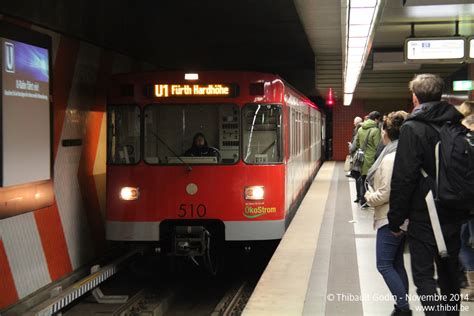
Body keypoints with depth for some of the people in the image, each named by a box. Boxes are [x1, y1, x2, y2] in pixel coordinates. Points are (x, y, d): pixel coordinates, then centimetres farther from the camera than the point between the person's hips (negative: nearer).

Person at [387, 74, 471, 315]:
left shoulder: (413, 128, -13)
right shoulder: (457, 125, 6)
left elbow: (403, 179, -17)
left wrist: (395, 219, -9)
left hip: (424, 218, -6)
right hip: (454, 217, 6)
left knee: (424, 276, -1)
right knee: (450, 273, 18)